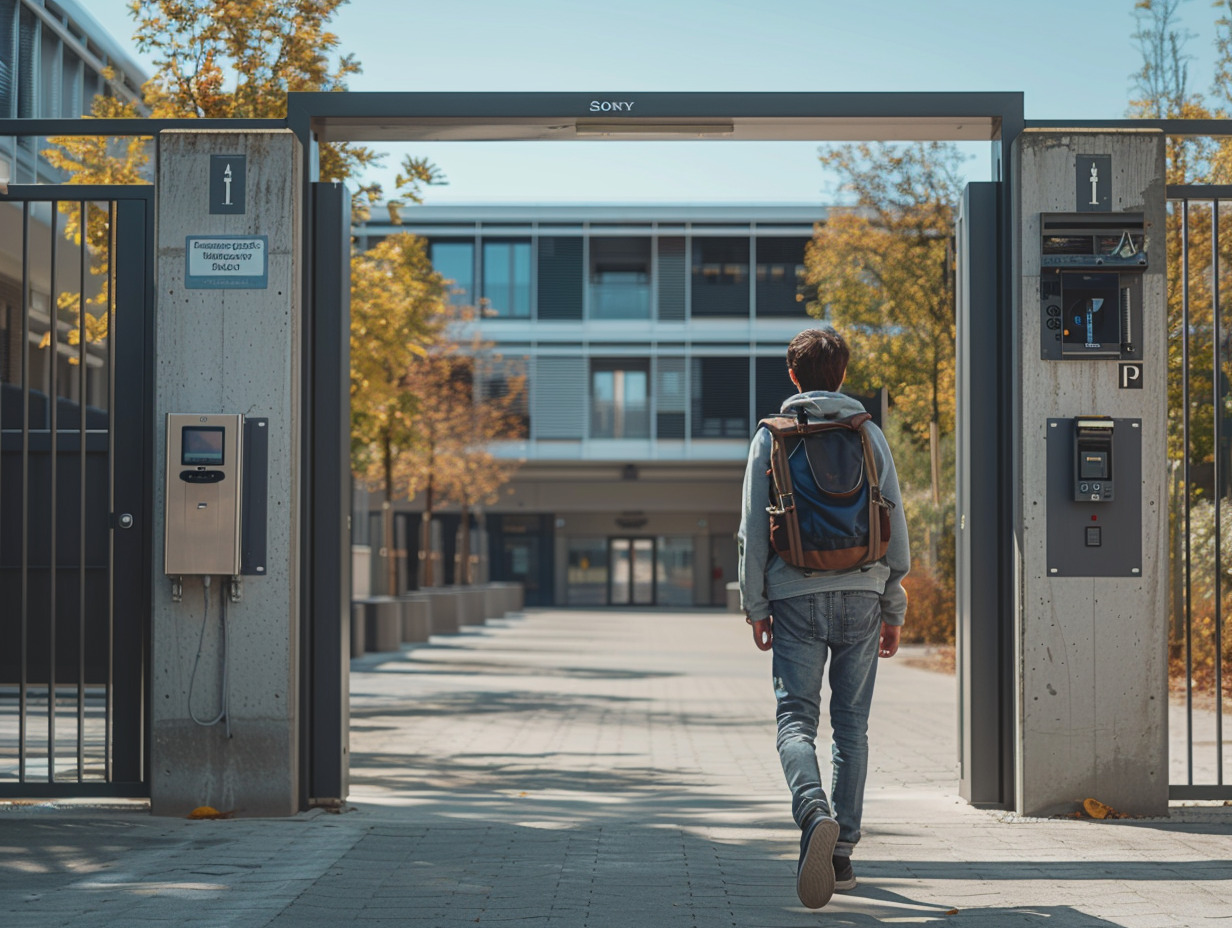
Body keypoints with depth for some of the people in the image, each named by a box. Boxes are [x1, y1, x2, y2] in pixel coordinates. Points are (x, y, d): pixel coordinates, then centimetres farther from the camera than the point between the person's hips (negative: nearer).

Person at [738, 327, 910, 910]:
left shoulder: (771, 437, 4)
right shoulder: (870, 434, 7)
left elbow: (753, 529, 1)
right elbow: (895, 527, 6)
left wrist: (755, 606, 7)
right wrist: (893, 609, 13)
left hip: (796, 595, -1)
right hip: (861, 594, 2)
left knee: (796, 719, -3)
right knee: (851, 726, 9)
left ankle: (815, 814, -30)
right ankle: (842, 851, 9)